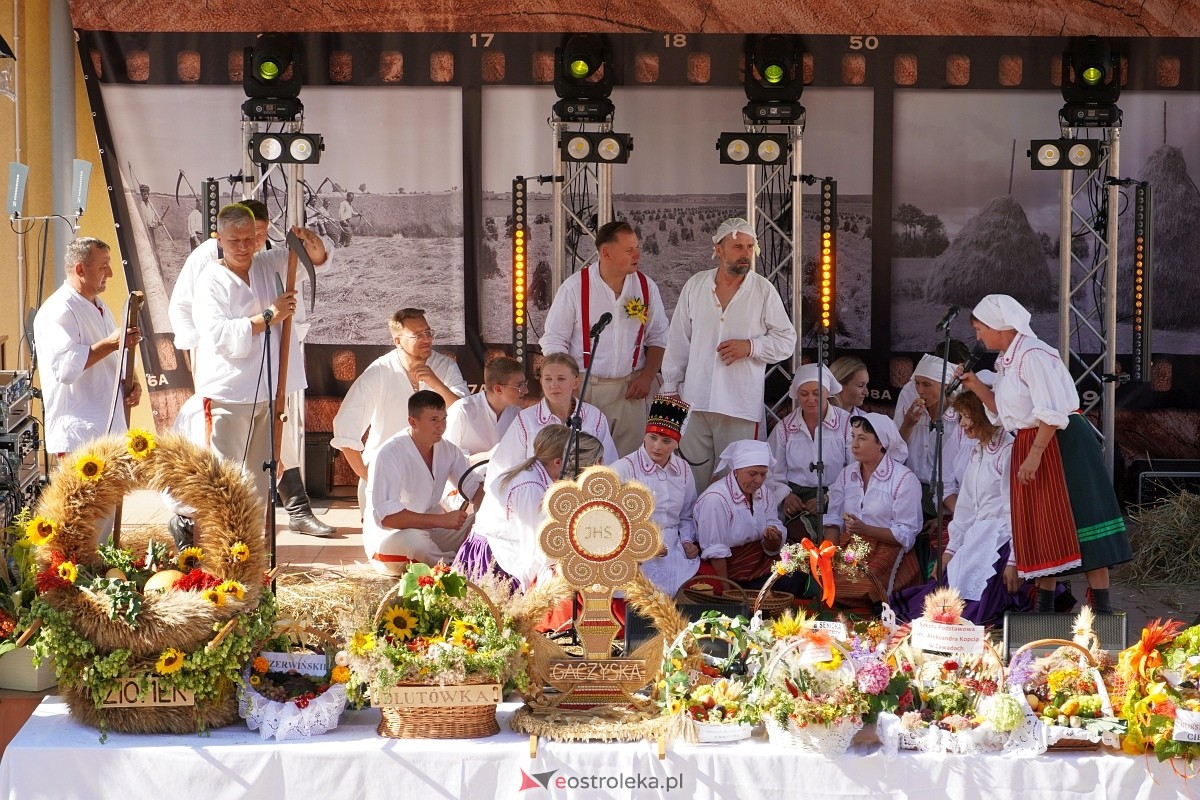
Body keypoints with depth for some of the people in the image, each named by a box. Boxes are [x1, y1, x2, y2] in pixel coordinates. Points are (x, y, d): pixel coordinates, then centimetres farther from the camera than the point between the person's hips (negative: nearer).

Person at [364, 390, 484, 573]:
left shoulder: (448, 450, 2)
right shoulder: (390, 454, -21)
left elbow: (475, 488, 3)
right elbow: (386, 516, -30)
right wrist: (442, 520, -33)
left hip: (430, 529, 7)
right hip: (386, 535, -6)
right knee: (415, 539, -39)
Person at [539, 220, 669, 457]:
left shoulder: (646, 287, 4)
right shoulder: (574, 287, -5)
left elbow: (658, 338, 12)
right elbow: (553, 341, -1)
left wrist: (647, 377, 1)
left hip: (630, 391, 2)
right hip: (584, 390, -2)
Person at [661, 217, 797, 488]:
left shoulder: (764, 291, 0)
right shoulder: (695, 286, 6)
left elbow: (786, 341, 4)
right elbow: (678, 341, 11)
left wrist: (750, 347, -12)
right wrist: (671, 387, 9)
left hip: (741, 404, -2)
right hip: (695, 400, 2)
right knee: (694, 475, 4)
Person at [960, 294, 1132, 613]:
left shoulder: (1032, 354, -15)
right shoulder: (1006, 361, 14)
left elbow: (1051, 413, -21)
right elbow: (1004, 412, 20)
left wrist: (1035, 454, -22)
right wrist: (976, 387, 10)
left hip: (1061, 443, -10)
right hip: (1028, 446, 10)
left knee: (1077, 520, -9)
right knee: (1041, 526, 13)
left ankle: (1101, 604, -9)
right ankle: (1044, 604, 20)